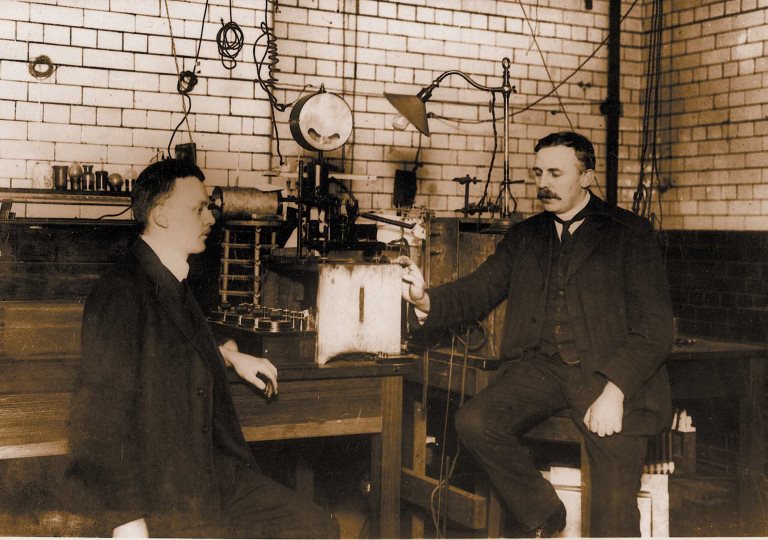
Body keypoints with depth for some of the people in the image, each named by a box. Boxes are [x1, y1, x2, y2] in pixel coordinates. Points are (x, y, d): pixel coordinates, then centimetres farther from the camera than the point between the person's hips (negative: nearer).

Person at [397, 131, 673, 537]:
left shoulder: (629, 233, 4)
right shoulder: (523, 237, 18)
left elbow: (654, 326, -4)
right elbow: (478, 291, 8)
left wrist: (614, 390, -17)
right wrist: (426, 299, -15)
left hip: (607, 369, -4)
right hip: (541, 365, 4)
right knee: (474, 422, -23)